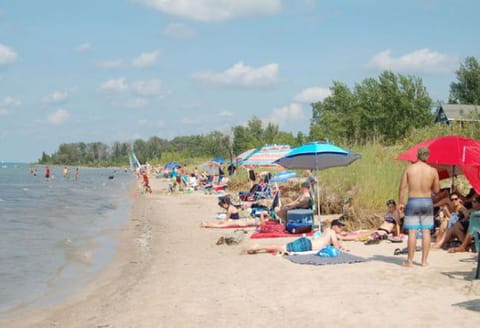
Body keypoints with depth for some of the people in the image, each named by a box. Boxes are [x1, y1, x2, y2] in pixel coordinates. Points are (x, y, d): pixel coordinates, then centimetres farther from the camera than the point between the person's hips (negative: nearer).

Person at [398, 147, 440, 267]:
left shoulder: (409, 169, -4)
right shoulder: (433, 170, -2)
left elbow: (402, 187, -5)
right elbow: (436, 190, 4)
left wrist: (400, 202, 4)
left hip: (413, 202, -1)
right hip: (427, 202, 1)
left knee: (412, 232, -1)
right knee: (426, 231, 7)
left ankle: (410, 260, 1)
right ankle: (424, 260, 9)